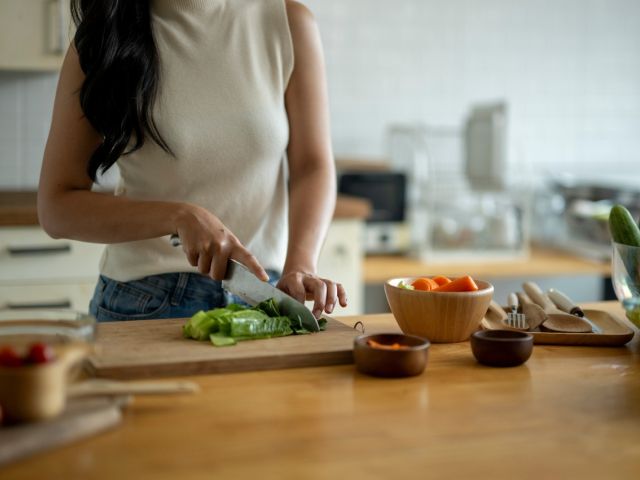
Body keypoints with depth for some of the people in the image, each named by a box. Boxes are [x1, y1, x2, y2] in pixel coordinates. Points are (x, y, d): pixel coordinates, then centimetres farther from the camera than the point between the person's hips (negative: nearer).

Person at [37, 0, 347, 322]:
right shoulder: (100, 38, 0)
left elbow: (312, 166, 0)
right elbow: (55, 208, -4)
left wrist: (299, 265, -18)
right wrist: (180, 216, -18)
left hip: (264, 293, 1)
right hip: (142, 302, 0)